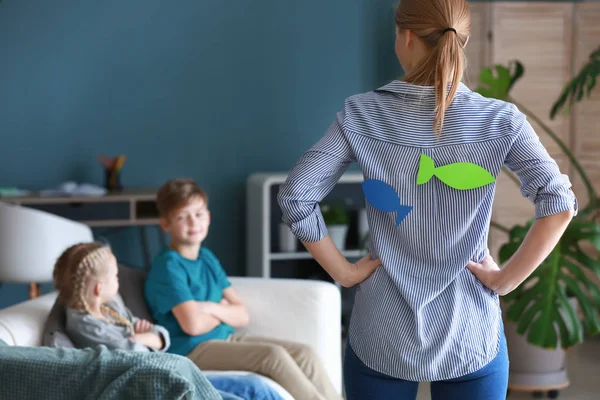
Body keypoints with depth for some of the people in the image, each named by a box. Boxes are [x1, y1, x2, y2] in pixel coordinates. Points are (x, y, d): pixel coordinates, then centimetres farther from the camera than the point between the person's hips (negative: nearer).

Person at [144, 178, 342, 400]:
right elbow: (193, 325, -22)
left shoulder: (207, 258, 14)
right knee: (273, 354, -27)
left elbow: (242, 316, 9)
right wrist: (224, 312, -1)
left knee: (304, 353, -8)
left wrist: (213, 309, -11)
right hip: (193, 349, -8)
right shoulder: (168, 265, -10)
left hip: (225, 338, 8)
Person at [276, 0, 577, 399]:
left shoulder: (362, 115, -7)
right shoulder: (500, 120, -8)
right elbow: (560, 205, -16)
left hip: (382, 337, 0)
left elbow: (295, 196, -10)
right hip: (471, 338, 0)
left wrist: (343, 271, -2)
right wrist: (506, 279, -7)